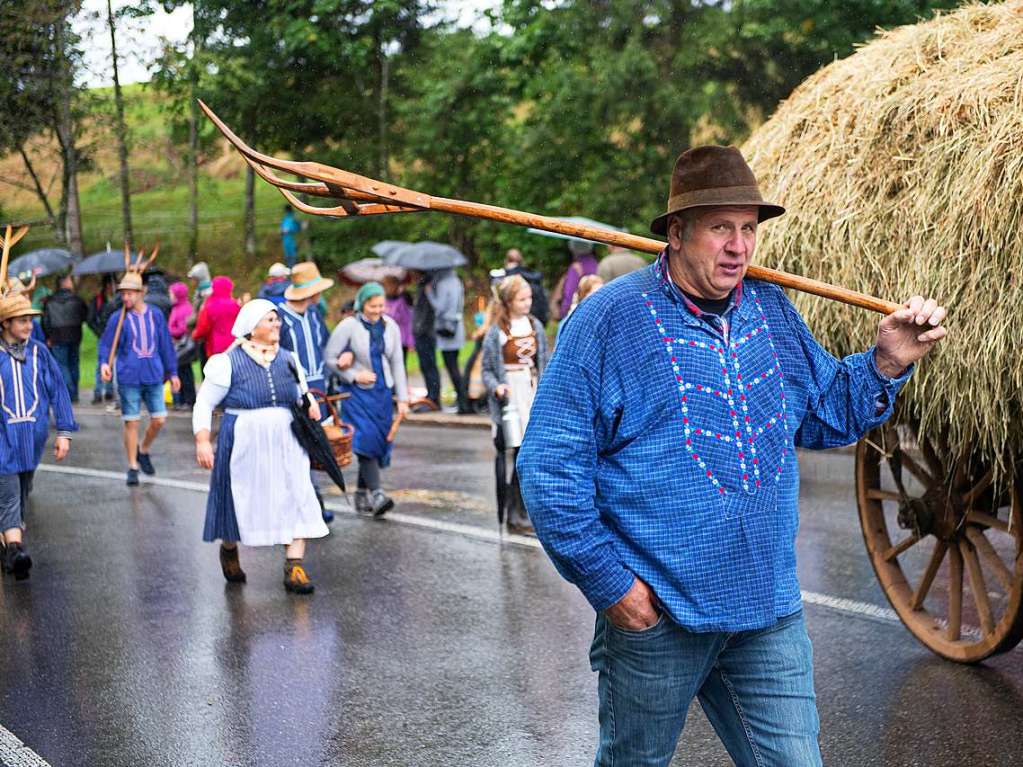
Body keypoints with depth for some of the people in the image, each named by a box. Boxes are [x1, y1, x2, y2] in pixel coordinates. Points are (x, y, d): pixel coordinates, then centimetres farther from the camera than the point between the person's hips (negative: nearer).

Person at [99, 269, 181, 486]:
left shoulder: (156, 315, 6)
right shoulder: (118, 318, -2)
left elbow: (166, 344, 12)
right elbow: (106, 344, -1)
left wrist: (172, 372, 14)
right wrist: (104, 362, -21)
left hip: (153, 376, 3)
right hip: (129, 377, -3)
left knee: (159, 419, 4)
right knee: (131, 422, 1)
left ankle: (143, 451, 31)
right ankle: (132, 467, 12)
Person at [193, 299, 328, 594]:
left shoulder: (288, 360, 8)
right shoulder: (229, 362, -7)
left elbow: (303, 393, 23)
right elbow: (204, 404, -4)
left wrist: (311, 405, 1)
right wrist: (202, 441, -14)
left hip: (285, 446, 3)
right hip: (244, 446, -3)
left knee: (296, 502, -10)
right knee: (239, 502, 10)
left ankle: (294, 569, -10)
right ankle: (229, 550, 40)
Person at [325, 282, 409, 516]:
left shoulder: (390, 326, 6)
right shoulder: (349, 326, -8)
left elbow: (397, 363, 9)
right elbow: (329, 358, -5)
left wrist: (402, 398, 6)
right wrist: (354, 375, -12)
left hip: (383, 392, 5)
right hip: (358, 392, -5)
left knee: (378, 442, 6)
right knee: (366, 439, -17)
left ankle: (362, 496, 20)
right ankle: (375, 494, -21)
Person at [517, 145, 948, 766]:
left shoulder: (772, 312, 7)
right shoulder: (611, 320, -11)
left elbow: (825, 415, 20)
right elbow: (551, 466, -12)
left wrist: (886, 363, 2)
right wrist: (607, 581, -14)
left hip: (770, 613, 5)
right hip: (654, 613, -4)